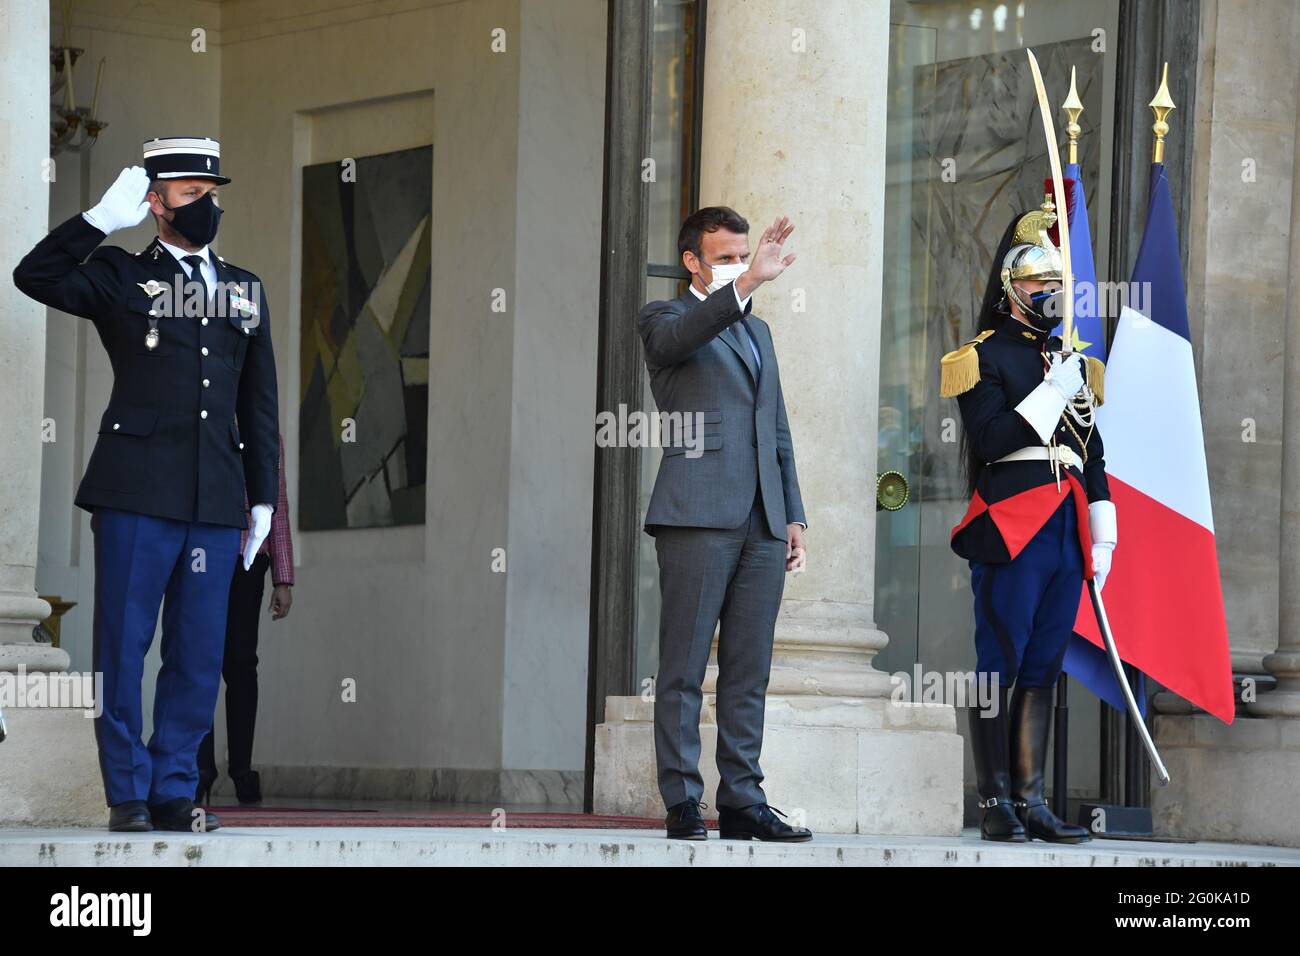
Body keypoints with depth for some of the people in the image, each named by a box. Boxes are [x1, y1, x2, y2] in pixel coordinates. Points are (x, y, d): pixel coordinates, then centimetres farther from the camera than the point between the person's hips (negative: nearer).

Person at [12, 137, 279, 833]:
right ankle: (128, 793, 6)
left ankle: (174, 790, 12)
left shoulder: (246, 291, 17)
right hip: (137, 493, -4)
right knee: (122, 645, -1)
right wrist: (100, 220, -16)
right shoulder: (121, 278, 5)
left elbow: (259, 404, 18)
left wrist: (263, 499, 14)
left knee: (199, 652, 4)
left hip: (215, 501, 4)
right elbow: (36, 277, -11)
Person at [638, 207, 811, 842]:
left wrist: (794, 515, 17)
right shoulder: (665, 319, 5)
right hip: (698, 514, -6)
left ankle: (742, 801, 6)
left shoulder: (757, 331, 25)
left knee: (749, 671, 4)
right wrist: (747, 284, -33)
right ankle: (682, 803, -6)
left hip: (762, 524, 6)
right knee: (684, 667, -6)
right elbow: (678, 337, -21)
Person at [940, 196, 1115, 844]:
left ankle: (1030, 801, 9)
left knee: (1043, 669, 7)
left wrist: (1102, 535, 14)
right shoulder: (985, 357, -1)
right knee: (1000, 666, -5)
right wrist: (1052, 394, -14)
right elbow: (989, 442, -13)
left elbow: (1093, 455, 21)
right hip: (1011, 533, -6)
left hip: (1067, 534, 6)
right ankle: (995, 804, -3)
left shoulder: (1073, 363, 20)